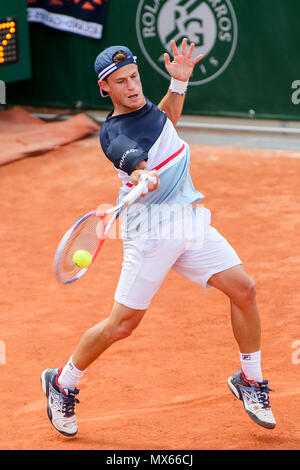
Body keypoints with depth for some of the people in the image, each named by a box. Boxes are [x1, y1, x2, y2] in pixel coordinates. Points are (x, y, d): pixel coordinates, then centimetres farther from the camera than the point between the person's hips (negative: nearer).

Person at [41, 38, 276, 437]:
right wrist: (143, 176, -63)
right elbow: (133, 158, -40)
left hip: (191, 222, 7)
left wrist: (179, 83, 13)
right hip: (151, 232, -7)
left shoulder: (144, 105, 8)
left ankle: (250, 381, 14)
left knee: (243, 289, -4)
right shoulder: (115, 135, -17)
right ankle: (62, 384, 18)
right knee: (122, 324, -5)